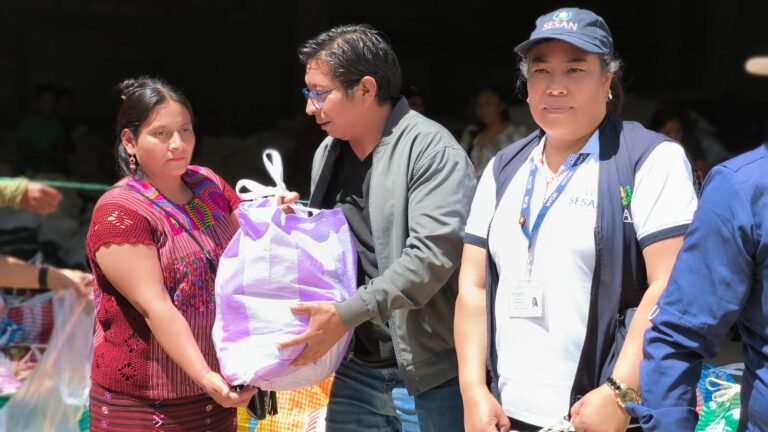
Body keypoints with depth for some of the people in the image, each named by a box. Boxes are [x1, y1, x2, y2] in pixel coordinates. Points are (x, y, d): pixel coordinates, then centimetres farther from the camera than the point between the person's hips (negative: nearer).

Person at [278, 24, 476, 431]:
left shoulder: (431, 149, -12)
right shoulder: (327, 153, 12)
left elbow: (433, 253, -22)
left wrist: (347, 314, -23)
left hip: (428, 373, -7)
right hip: (357, 370, 7)